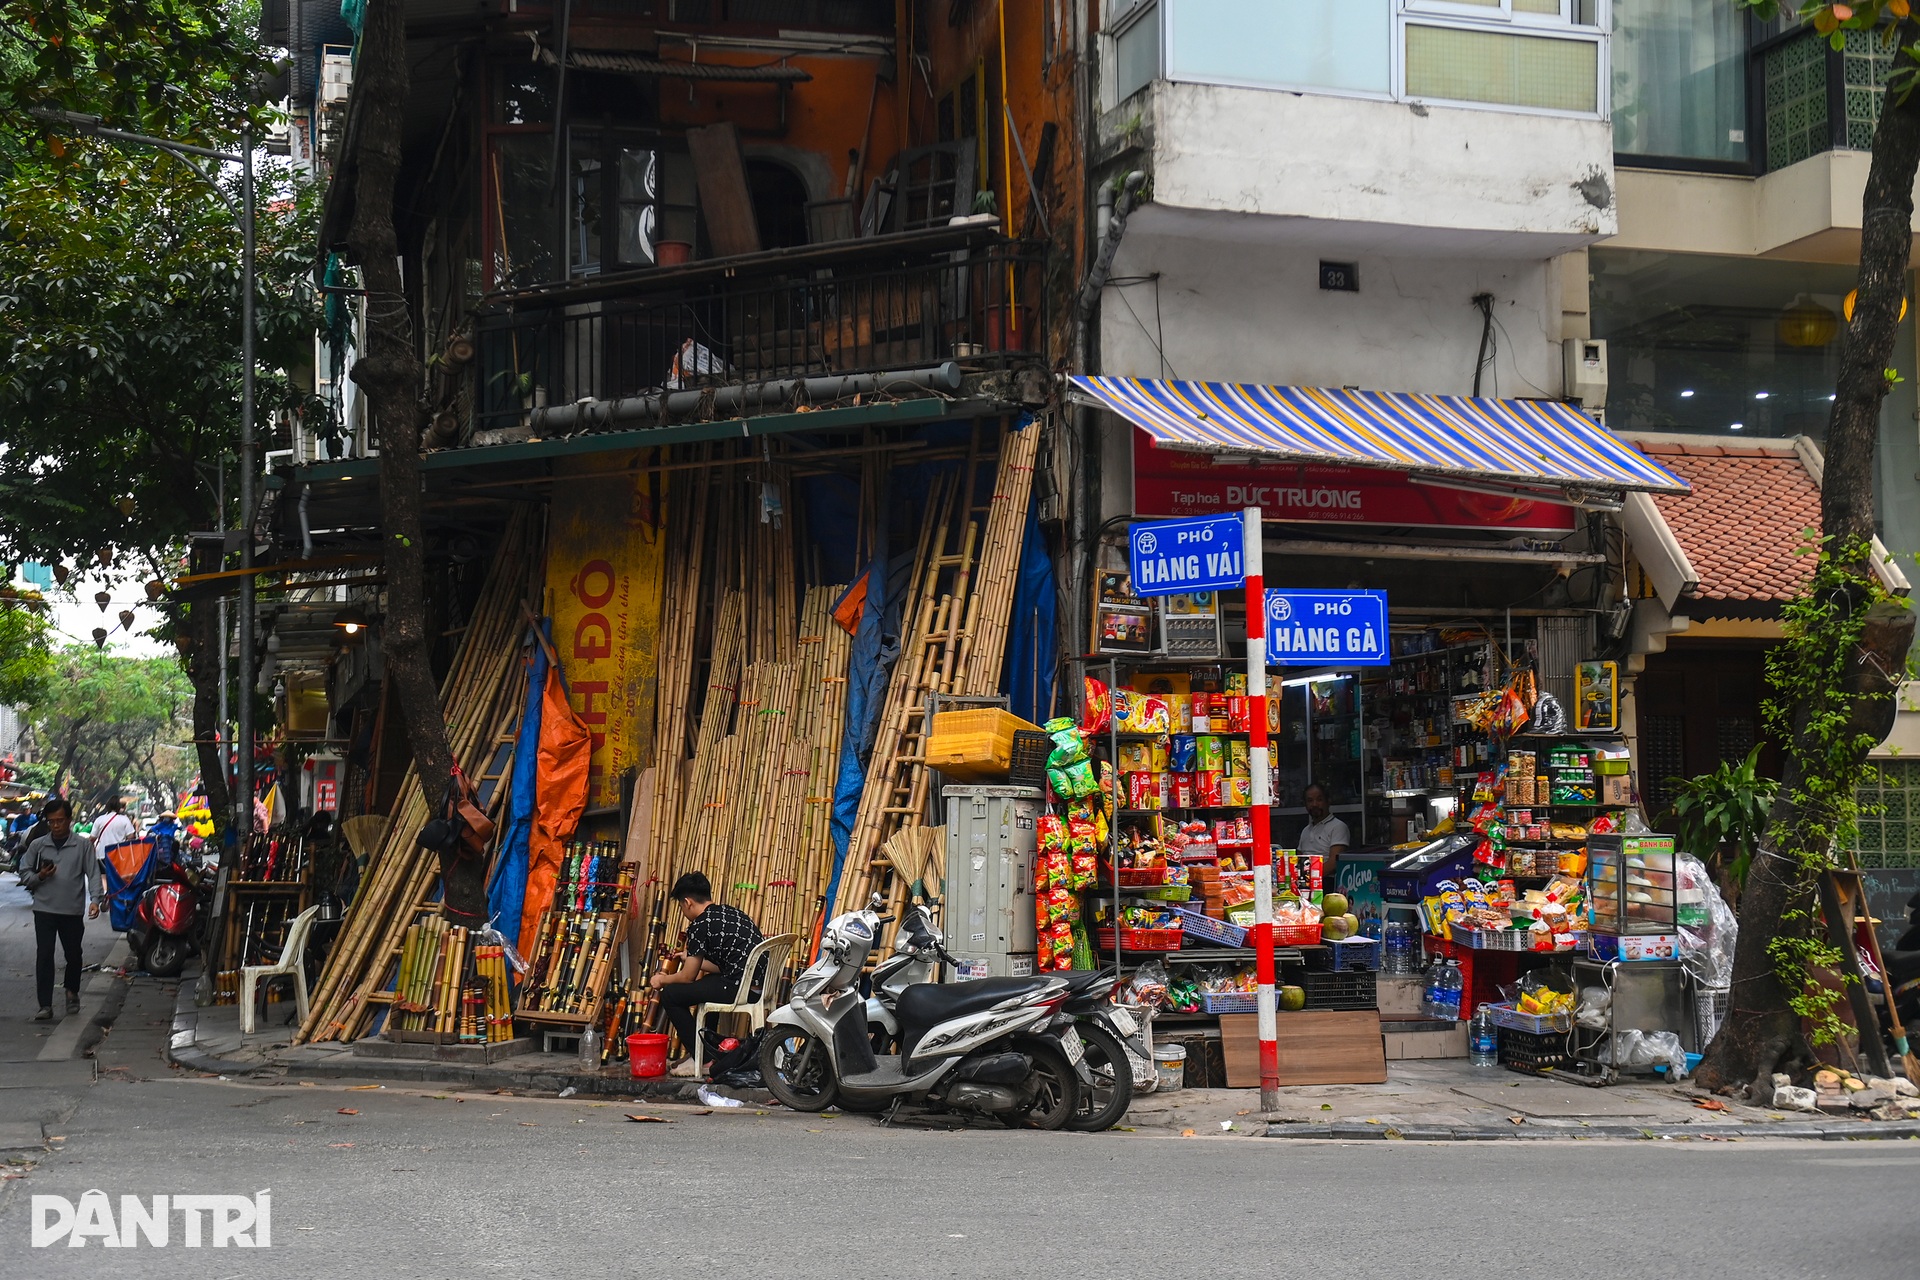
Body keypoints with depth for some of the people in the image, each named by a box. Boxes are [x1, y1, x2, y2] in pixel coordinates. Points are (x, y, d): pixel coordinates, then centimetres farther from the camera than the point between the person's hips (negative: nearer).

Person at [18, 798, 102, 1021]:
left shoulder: (83, 845, 0)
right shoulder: (38, 845, 6)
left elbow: (93, 874, -3)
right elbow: (24, 874, 11)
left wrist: (95, 899, -16)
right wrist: (39, 877, -10)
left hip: (73, 910, -1)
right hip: (44, 909, 1)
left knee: (73, 955, 12)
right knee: (44, 956, -6)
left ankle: (72, 992, 37)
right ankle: (45, 1005, -7)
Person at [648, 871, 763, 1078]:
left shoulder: (700, 925, -6)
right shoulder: (730, 912, 19)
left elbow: (687, 977, 1)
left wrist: (662, 980, 20)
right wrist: (690, 960, 39)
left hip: (740, 989, -9)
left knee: (670, 995, 3)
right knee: (705, 983, 34)